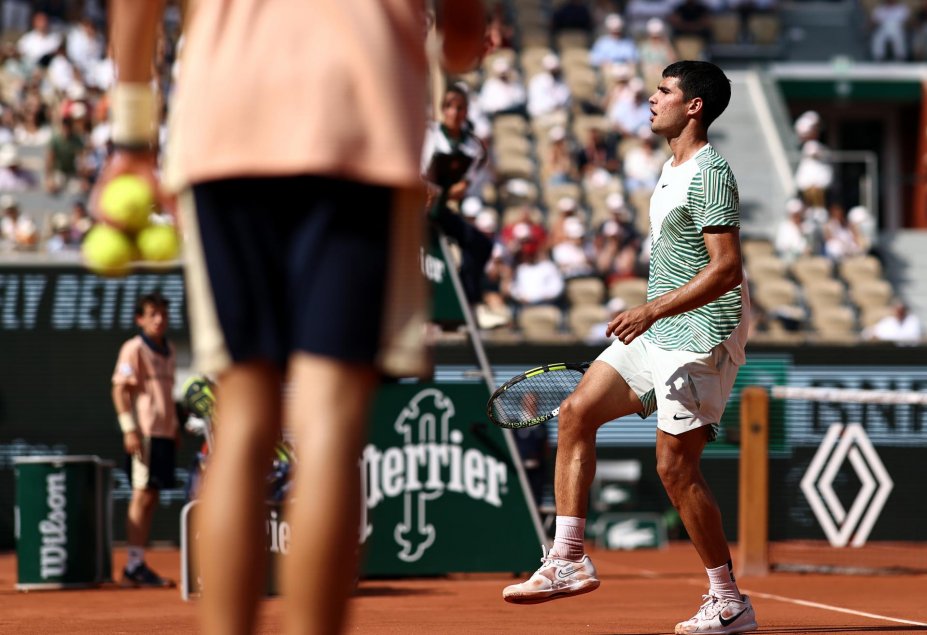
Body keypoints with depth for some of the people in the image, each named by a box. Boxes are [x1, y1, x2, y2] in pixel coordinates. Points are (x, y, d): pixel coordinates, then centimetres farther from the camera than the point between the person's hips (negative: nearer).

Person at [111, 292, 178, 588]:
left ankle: (138, 566, 10)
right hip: (144, 433, -8)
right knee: (142, 496, -8)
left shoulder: (168, 350, 17)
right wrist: (129, 428, -19)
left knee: (150, 498, 8)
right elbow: (119, 389, -12)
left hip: (165, 433, 8)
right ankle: (134, 566, -7)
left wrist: (175, 425, 22)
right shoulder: (133, 349, -7)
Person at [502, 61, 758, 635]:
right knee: (576, 413, 2)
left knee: (676, 467, -10)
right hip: (658, 335, 10)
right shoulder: (673, 169, 16)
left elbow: (727, 268, -24)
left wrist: (654, 309, -30)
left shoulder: (710, 174, -15)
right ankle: (567, 561, 2)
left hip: (700, 339, -10)